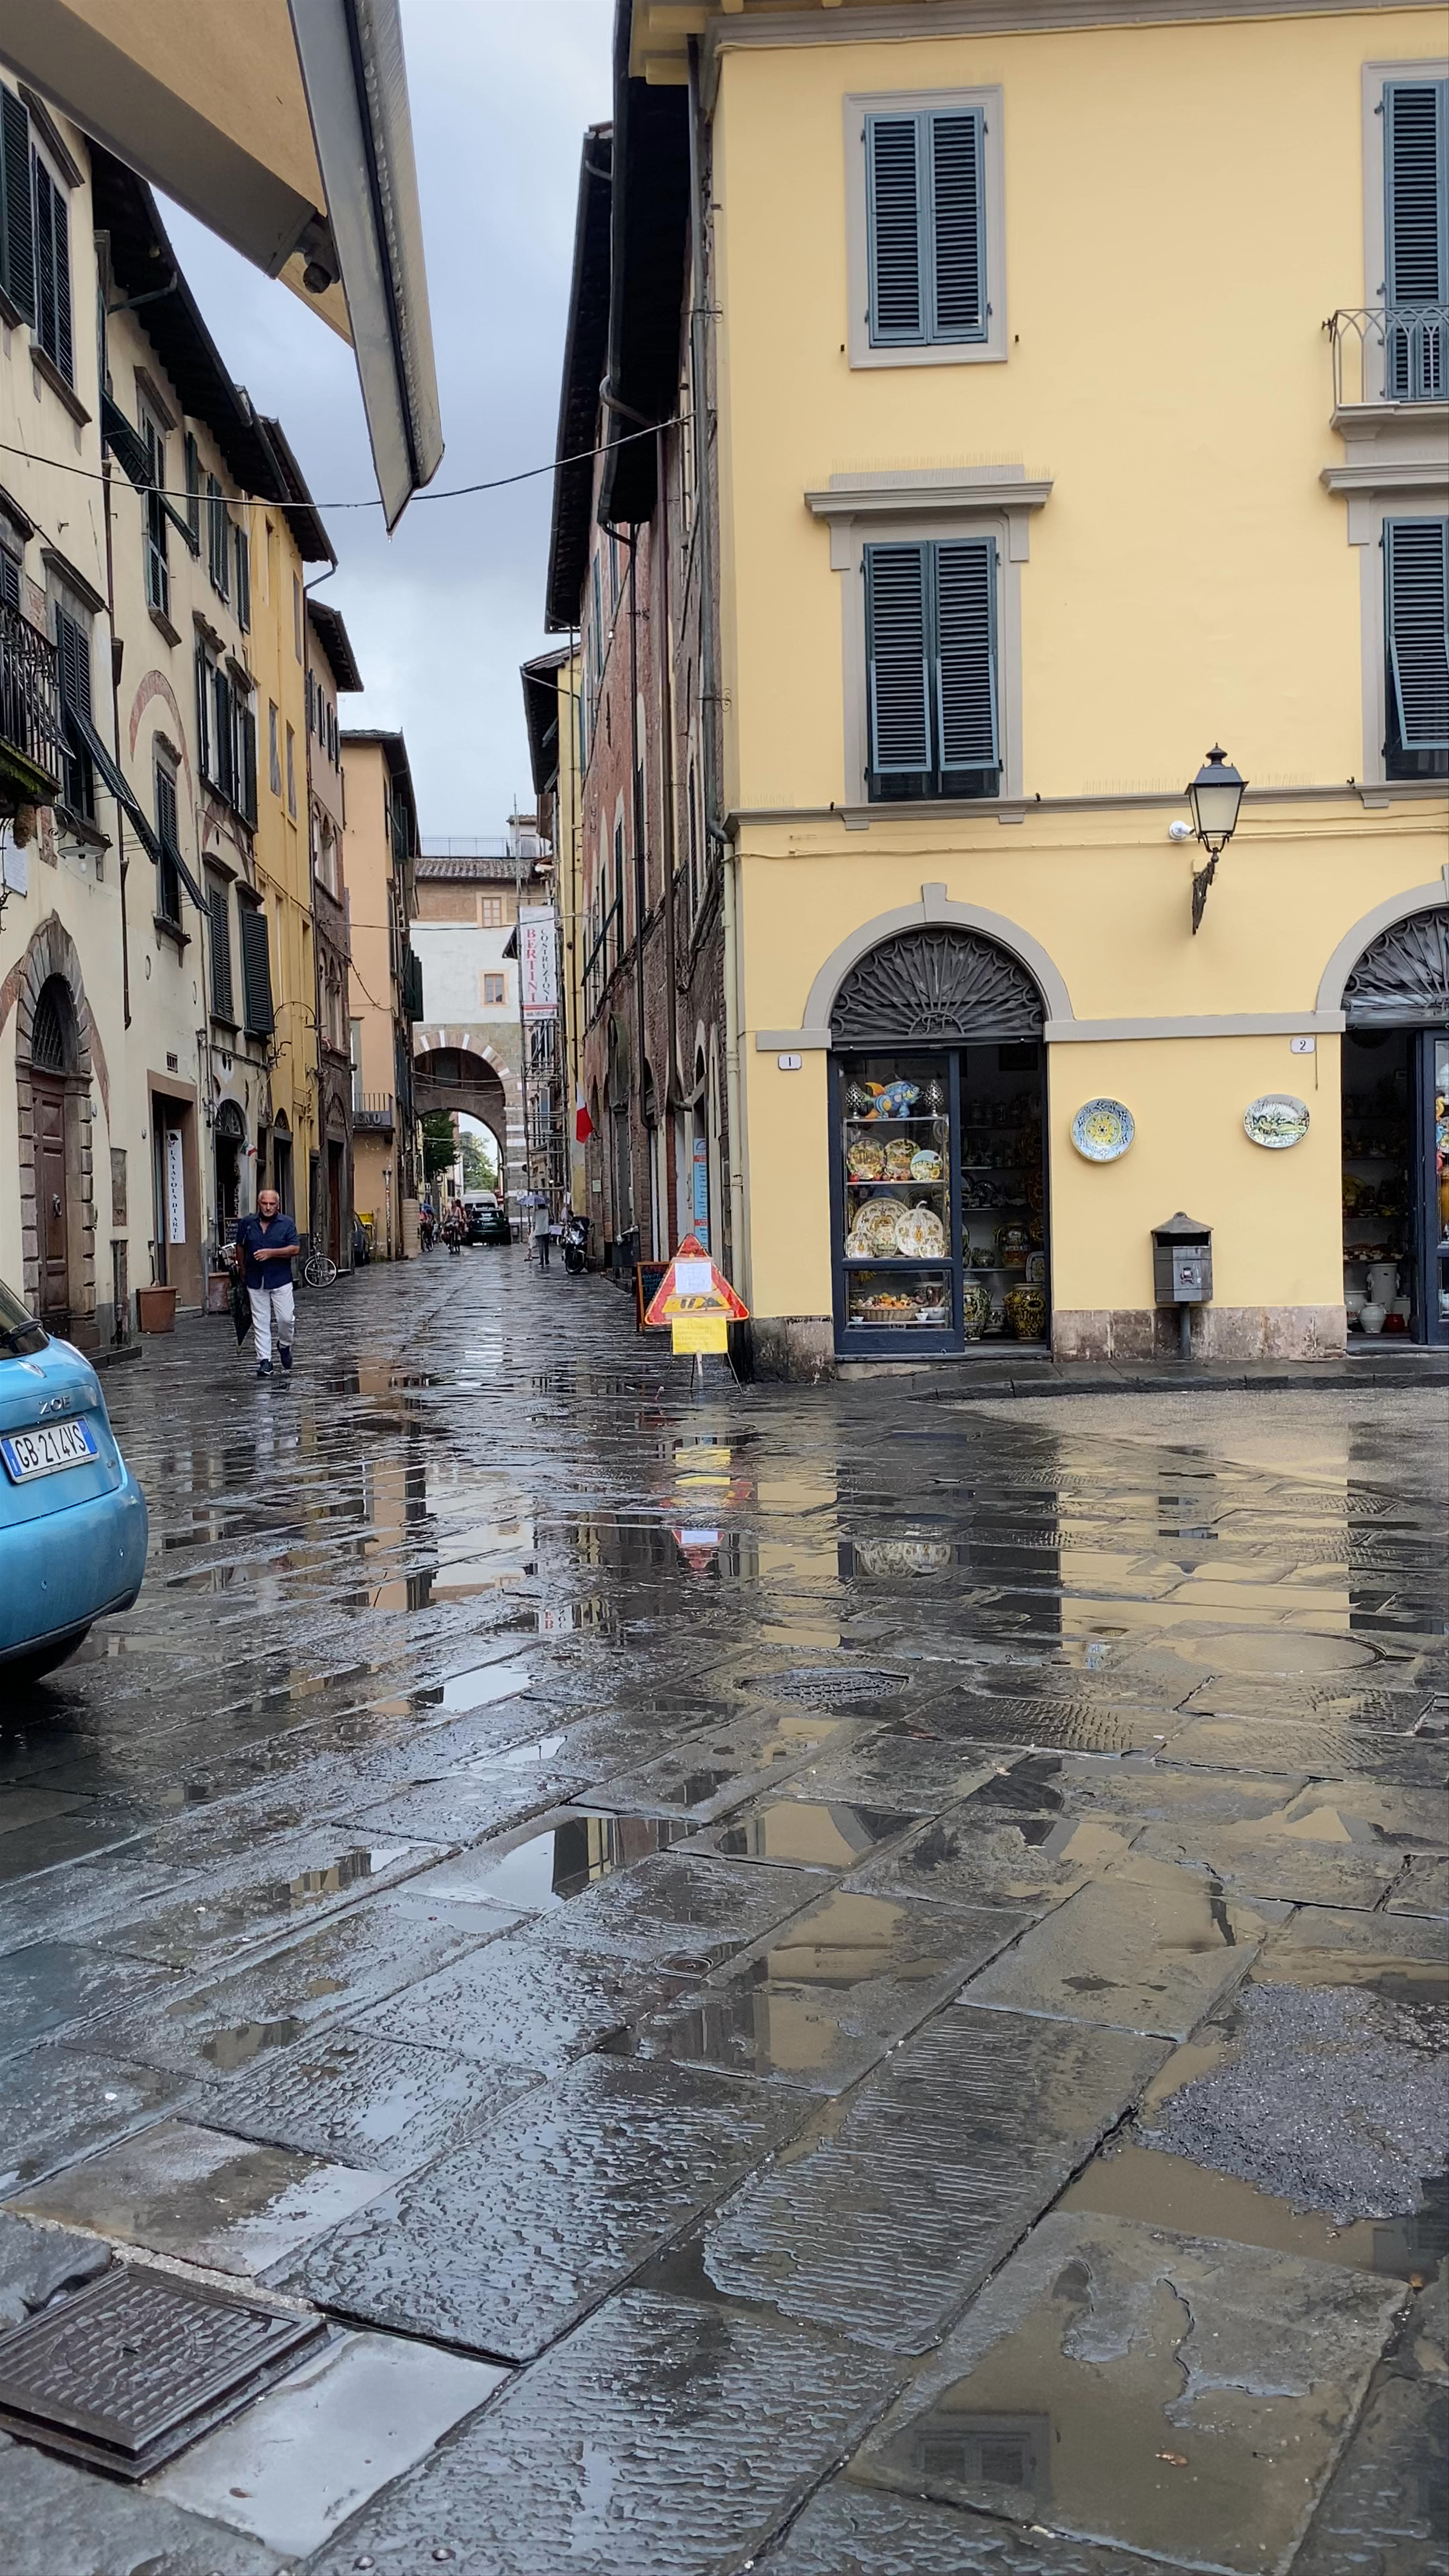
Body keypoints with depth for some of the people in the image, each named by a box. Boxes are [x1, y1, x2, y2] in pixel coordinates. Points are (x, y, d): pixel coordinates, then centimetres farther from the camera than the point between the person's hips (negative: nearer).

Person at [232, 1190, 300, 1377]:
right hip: (256, 1281, 2)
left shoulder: (287, 1224, -2)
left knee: (286, 1318, -5)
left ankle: (284, 1346, 25)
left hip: (280, 1279, -2)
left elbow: (294, 1249, -9)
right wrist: (244, 1270, 19)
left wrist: (271, 1253, -19)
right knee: (260, 1322, 2)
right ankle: (264, 1361, 6)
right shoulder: (247, 1223, 4)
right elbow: (240, 1246, 18)